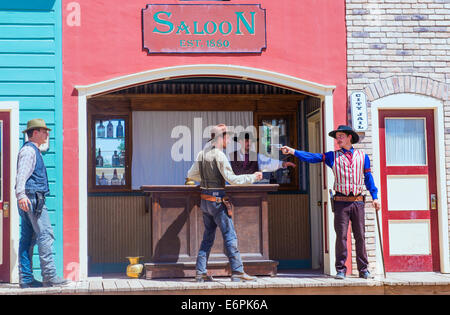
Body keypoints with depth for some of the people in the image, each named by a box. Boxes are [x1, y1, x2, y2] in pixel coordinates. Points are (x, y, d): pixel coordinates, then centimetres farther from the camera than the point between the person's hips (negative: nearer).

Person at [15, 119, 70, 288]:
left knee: (28, 238, 7)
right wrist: (21, 194, -33)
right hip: (32, 198, -11)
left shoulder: (33, 151, 25)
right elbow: (21, 174, -21)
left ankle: (26, 278, 7)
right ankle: (49, 276, -15)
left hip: (30, 200, 11)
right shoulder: (28, 150, -8)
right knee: (45, 235, -13)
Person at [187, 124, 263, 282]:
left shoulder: (202, 153, 8)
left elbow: (191, 174, 15)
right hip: (217, 200, -8)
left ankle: (200, 272, 13)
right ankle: (237, 272, -3)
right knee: (230, 235, -4)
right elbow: (232, 179, -18)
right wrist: (253, 177, -9)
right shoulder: (219, 155, -15)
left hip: (205, 200, 8)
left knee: (208, 236, 13)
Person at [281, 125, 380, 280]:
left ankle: (363, 269, 10)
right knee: (341, 236, -3)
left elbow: (368, 178, 15)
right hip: (341, 202, -1)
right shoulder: (333, 156, 9)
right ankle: (340, 269, 3)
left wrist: (375, 197, 6)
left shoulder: (363, 156, 12)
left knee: (360, 236, 3)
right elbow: (312, 157, 0)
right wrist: (293, 151, -12)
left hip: (358, 202, 1)